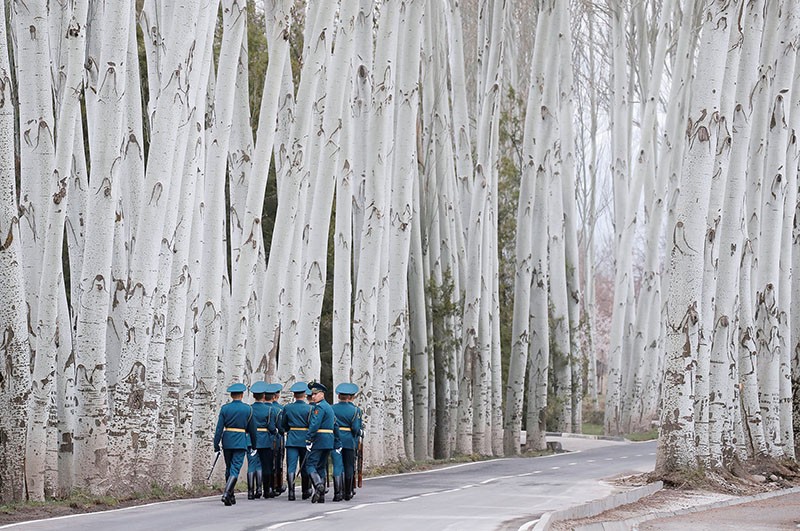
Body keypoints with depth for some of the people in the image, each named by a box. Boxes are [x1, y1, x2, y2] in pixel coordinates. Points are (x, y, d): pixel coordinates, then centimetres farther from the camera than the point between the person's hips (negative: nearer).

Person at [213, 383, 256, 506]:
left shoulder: (225, 408, -1)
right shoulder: (248, 409, -2)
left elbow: (219, 428, -4)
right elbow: (251, 429, 4)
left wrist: (216, 444, -1)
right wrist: (254, 443, 16)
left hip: (227, 441, 2)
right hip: (241, 442, -2)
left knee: (229, 469, 15)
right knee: (235, 469, -5)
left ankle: (231, 496, 20)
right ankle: (227, 494, -22)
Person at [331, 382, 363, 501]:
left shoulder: (332, 409, 0)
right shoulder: (355, 410, -5)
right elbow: (356, 428, -9)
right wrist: (358, 434, 10)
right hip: (350, 441, -1)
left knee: (337, 466, 0)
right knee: (349, 467, 10)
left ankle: (338, 492, -12)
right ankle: (348, 492, 19)